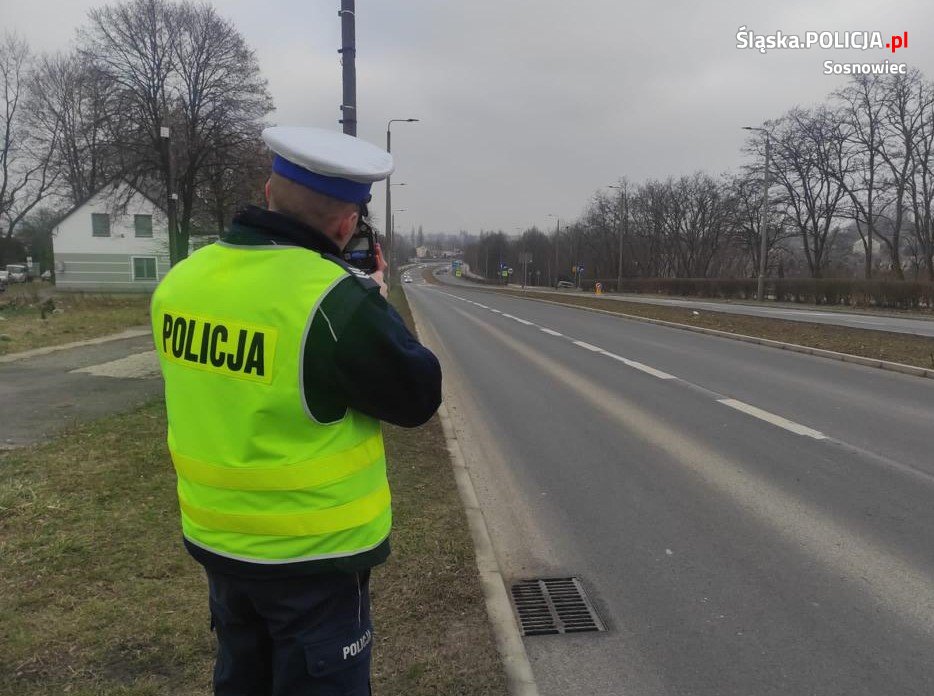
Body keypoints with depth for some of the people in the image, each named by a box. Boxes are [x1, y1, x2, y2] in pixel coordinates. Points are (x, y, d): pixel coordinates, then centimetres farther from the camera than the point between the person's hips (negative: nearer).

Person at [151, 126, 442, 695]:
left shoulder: (182, 279, -4)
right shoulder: (336, 299, -25)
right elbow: (419, 397, -14)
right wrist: (374, 304, -1)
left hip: (217, 539, 6)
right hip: (315, 554, -6)